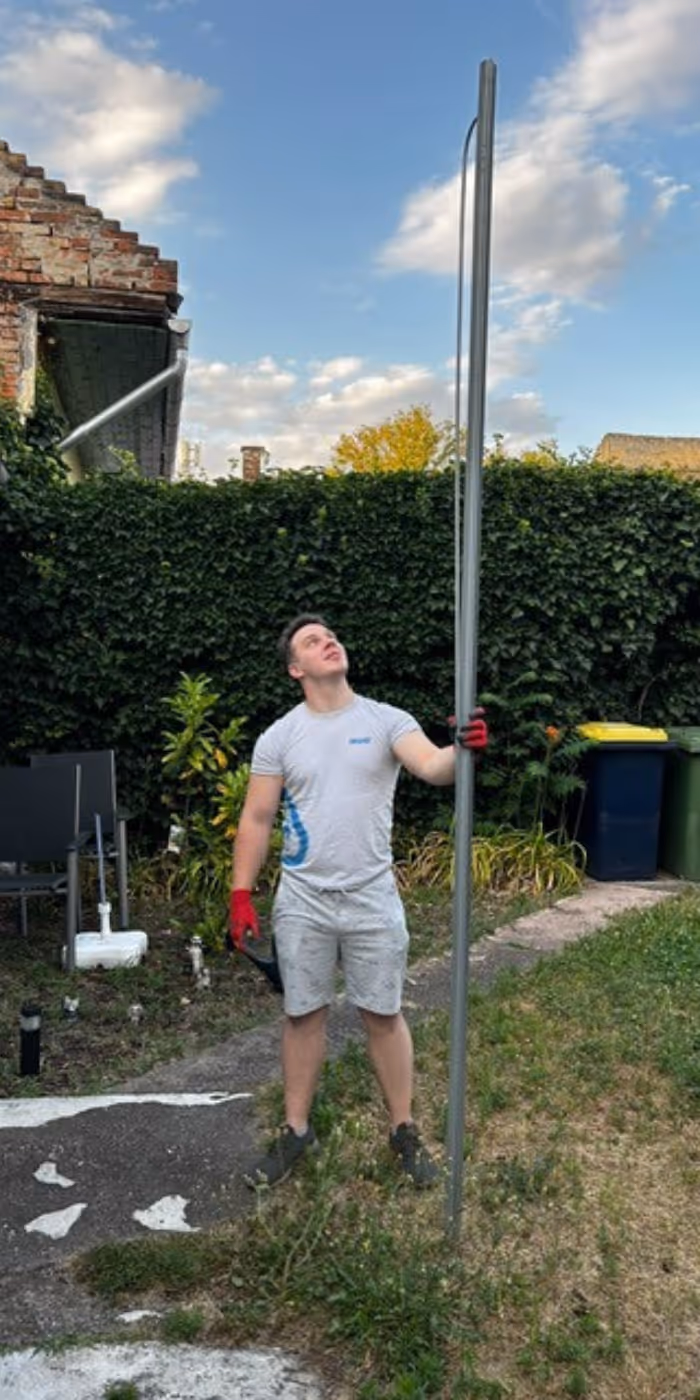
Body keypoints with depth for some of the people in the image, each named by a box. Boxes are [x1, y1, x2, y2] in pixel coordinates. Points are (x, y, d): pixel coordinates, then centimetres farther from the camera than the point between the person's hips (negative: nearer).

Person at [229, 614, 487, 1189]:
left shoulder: (386, 721, -5)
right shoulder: (279, 737, -1)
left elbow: (432, 767, -24)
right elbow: (256, 820, 1)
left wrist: (462, 748, -46)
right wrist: (241, 896, -4)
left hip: (372, 899, -1)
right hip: (303, 902, 1)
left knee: (384, 1014, 10)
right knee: (304, 1015, 13)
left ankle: (404, 1130, 29)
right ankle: (297, 1131, 31)